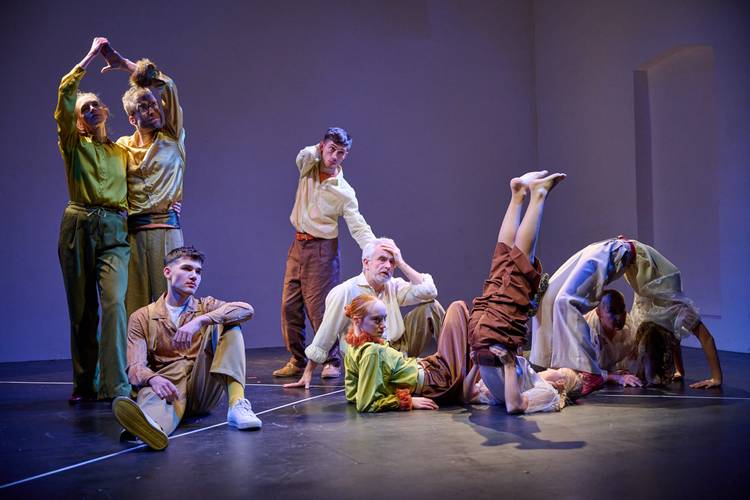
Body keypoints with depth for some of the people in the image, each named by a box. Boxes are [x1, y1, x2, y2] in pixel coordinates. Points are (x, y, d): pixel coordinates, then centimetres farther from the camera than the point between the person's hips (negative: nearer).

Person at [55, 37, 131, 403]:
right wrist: (91, 55, 2)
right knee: (82, 310, 3)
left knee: (114, 303, -16)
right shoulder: (73, 144, 11)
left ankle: (115, 387, -17)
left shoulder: (122, 150, 18)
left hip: (114, 229, 1)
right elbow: (64, 94, -1)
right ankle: (84, 384, 13)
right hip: (78, 226, 0)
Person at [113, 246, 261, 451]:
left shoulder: (205, 307, 14)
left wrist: (199, 321, -24)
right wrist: (153, 379, -31)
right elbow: (135, 367, -5)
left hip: (204, 387, 2)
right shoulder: (142, 318, 10)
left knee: (227, 323, -14)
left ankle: (237, 405, -31)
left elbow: (247, 310, -8)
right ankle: (148, 425, -72)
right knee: (151, 393, -36)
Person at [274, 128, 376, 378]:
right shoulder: (308, 167, 3)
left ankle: (331, 361, 6)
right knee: (289, 305, 6)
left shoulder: (344, 191, -10)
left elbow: (358, 226, -15)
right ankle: (296, 360, 16)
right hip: (298, 245, 5)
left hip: (322, 249, -5)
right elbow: (304, 155, -21)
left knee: (318, 306, -7)